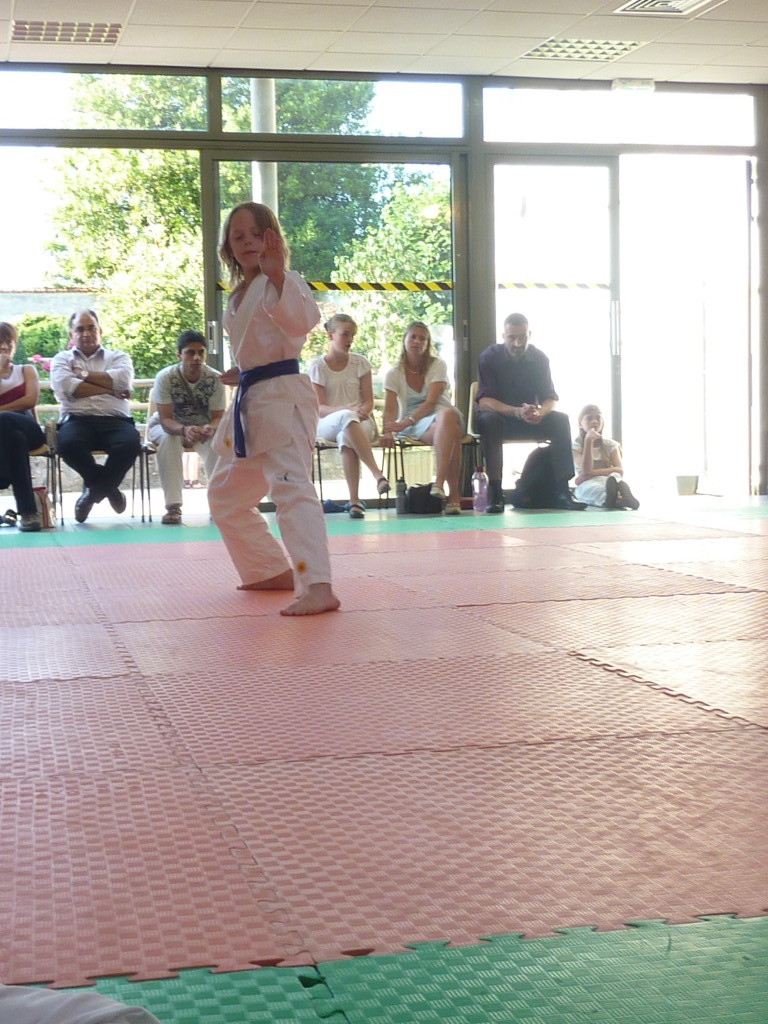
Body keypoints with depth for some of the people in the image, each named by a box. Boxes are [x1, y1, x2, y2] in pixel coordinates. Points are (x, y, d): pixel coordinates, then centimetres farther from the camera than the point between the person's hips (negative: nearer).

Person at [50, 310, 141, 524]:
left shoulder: (118, 357, 22)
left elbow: (123, 380, -3)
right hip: (77, 420, -1)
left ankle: (94, 489, -6)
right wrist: (110, 389, -2)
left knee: (131, 443, -34)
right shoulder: (62, 359, 20)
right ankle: (107, 486, -9)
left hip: (114, 421, 1)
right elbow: (67, 387, -3)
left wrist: (83, 374, 3)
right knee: (68, 444, -37)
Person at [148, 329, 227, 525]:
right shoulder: (165, 377, -24)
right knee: (169, 439, -36)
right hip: (168, 427, -1)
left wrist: (210, 428, -43)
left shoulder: (215, 379, -19)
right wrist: (185, 430, -50)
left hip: (203, 429, 1)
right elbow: (166, 420, -28)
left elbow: (218, 417, -17)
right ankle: (173, 506, -33)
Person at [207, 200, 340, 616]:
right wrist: (243, 373, 16)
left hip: (282, 396, -10)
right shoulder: (238, 295, 17)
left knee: (292, 486, -25)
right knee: (226, 495, 19)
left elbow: (302, 318, -32)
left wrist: (276, 275, -44)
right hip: (249, 403, 10)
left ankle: (318, 588, -33)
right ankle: (273, 571, 31)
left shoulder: (283, 282, -9)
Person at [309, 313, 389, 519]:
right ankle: (377, 474, -47)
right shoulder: (317, 366, 1)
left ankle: (354, 500, -40)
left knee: (346, 436, -38)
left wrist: (363, 410, -19)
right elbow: (319, 408, -7)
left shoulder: (360, 363, 7)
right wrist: (346, 410, -24)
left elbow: (369, 401, 5)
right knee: (347, 418, -40)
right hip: (327, 425, -1)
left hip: (361, 420, 1)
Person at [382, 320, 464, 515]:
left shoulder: (437, 365, 3)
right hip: (412, 428, -1)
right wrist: (388, 432, -25)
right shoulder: (394, 374, 7)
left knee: (448, 415, -40)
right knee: (452, 431, -36)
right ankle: (453, 493, -40)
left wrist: (406, 422, -24)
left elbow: (431, 402, -11)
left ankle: (440, 483, -47)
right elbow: (390, 408, -4)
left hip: (437, 416, 1)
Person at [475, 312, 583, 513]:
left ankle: (561, 492, -26)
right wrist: (517, 412, -41)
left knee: (560, 420, -23)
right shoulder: (490, 357, -14)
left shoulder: (539, 358, -5)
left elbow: (551, 398, -9)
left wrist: (540, 412, -35)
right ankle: (495, 493, -39)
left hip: (530, 418, 3)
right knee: (489, 419, -37)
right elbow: (484, 402, -23)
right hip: (499, 416, -3)